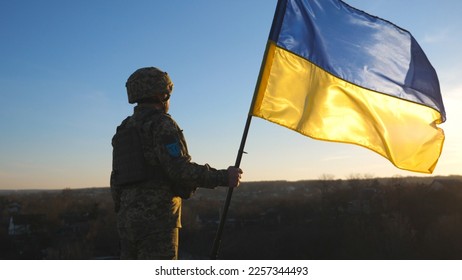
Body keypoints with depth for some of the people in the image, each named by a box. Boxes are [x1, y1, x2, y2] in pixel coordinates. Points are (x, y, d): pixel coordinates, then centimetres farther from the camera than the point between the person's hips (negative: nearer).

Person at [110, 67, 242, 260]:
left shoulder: (123, 130, 19)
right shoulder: (161, 124, -7)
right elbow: (179, 169, -19)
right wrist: (223, 177, -14)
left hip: (127, 219, 8)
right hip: (157, 220, -8)